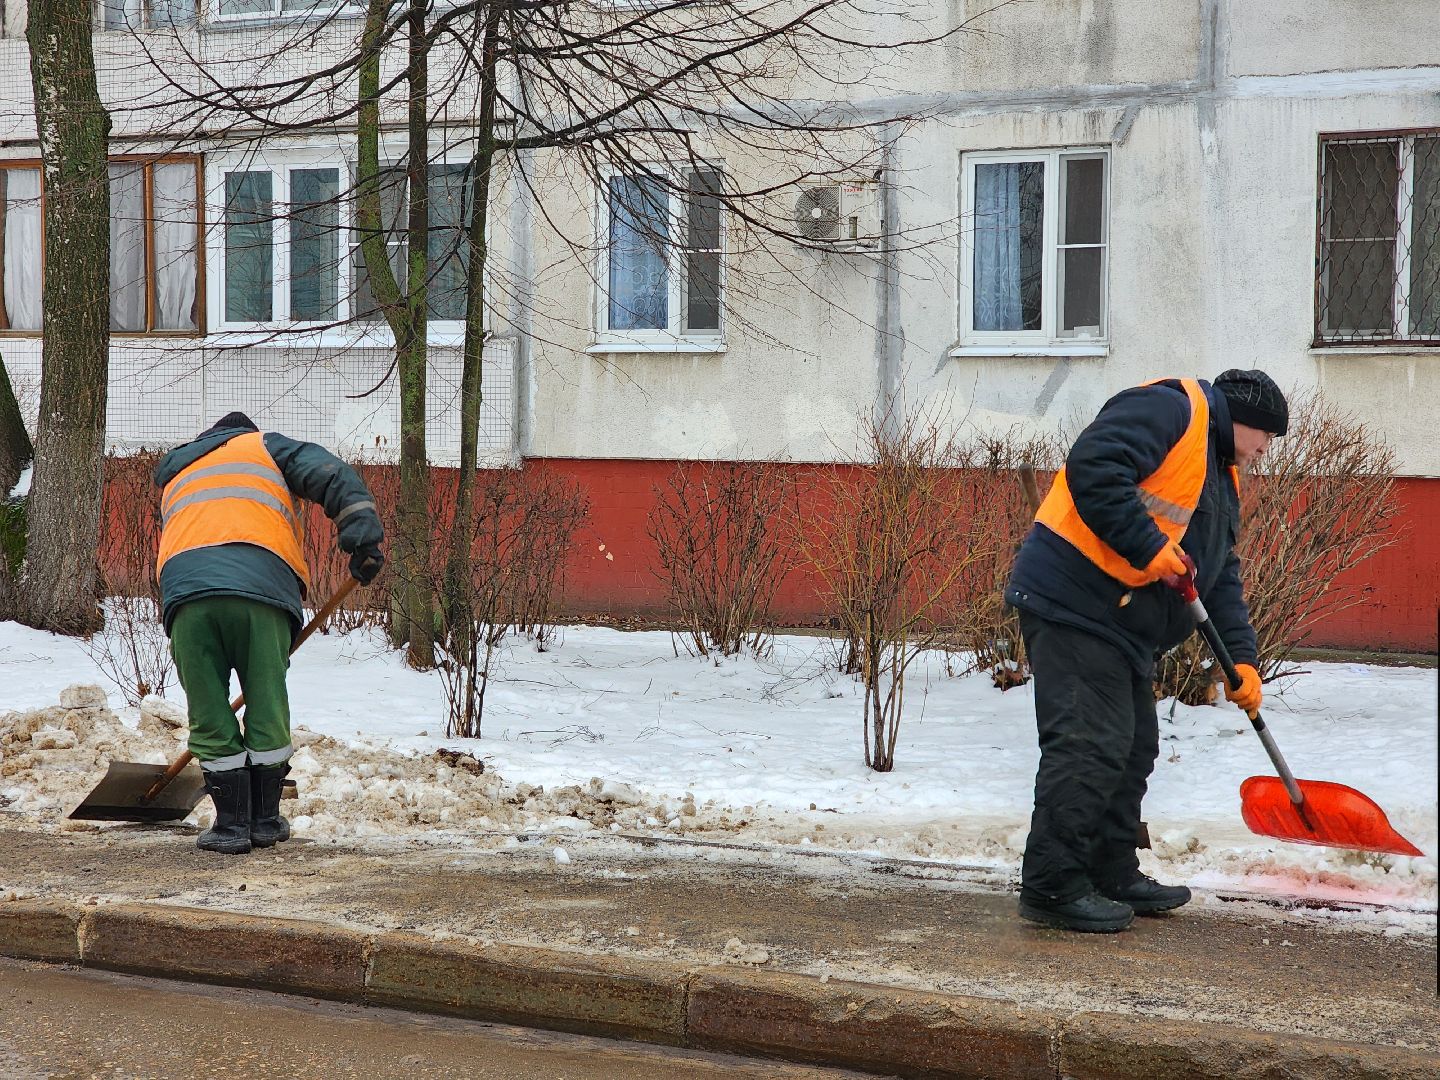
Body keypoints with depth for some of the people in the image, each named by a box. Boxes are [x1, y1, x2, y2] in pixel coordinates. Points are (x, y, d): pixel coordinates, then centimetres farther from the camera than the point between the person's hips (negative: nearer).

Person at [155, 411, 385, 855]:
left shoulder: (174, 478, 40)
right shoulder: (264, 446, 28)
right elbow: (330, 474, 10)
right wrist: (363, 533, 1)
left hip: (184, 587, 3)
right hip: (259, 583, -2)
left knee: (209, 715, 10)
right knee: (266, 706, 9)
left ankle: (232, 823, 12)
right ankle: (265, 819, 18)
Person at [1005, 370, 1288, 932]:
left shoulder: (1222, 480, 24)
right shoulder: (1171, 410, -8)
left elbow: (1220, 577, 23)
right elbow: (1092, 467, -24)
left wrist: (1241, 657, 12)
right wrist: (1148, 547, -24)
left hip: (1124, 624, 11)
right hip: (1075, 600, -11)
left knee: (1131, 749, 15)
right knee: (1087, 745, -13)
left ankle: (1112, 875, 25)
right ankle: (1051, 884, -9)